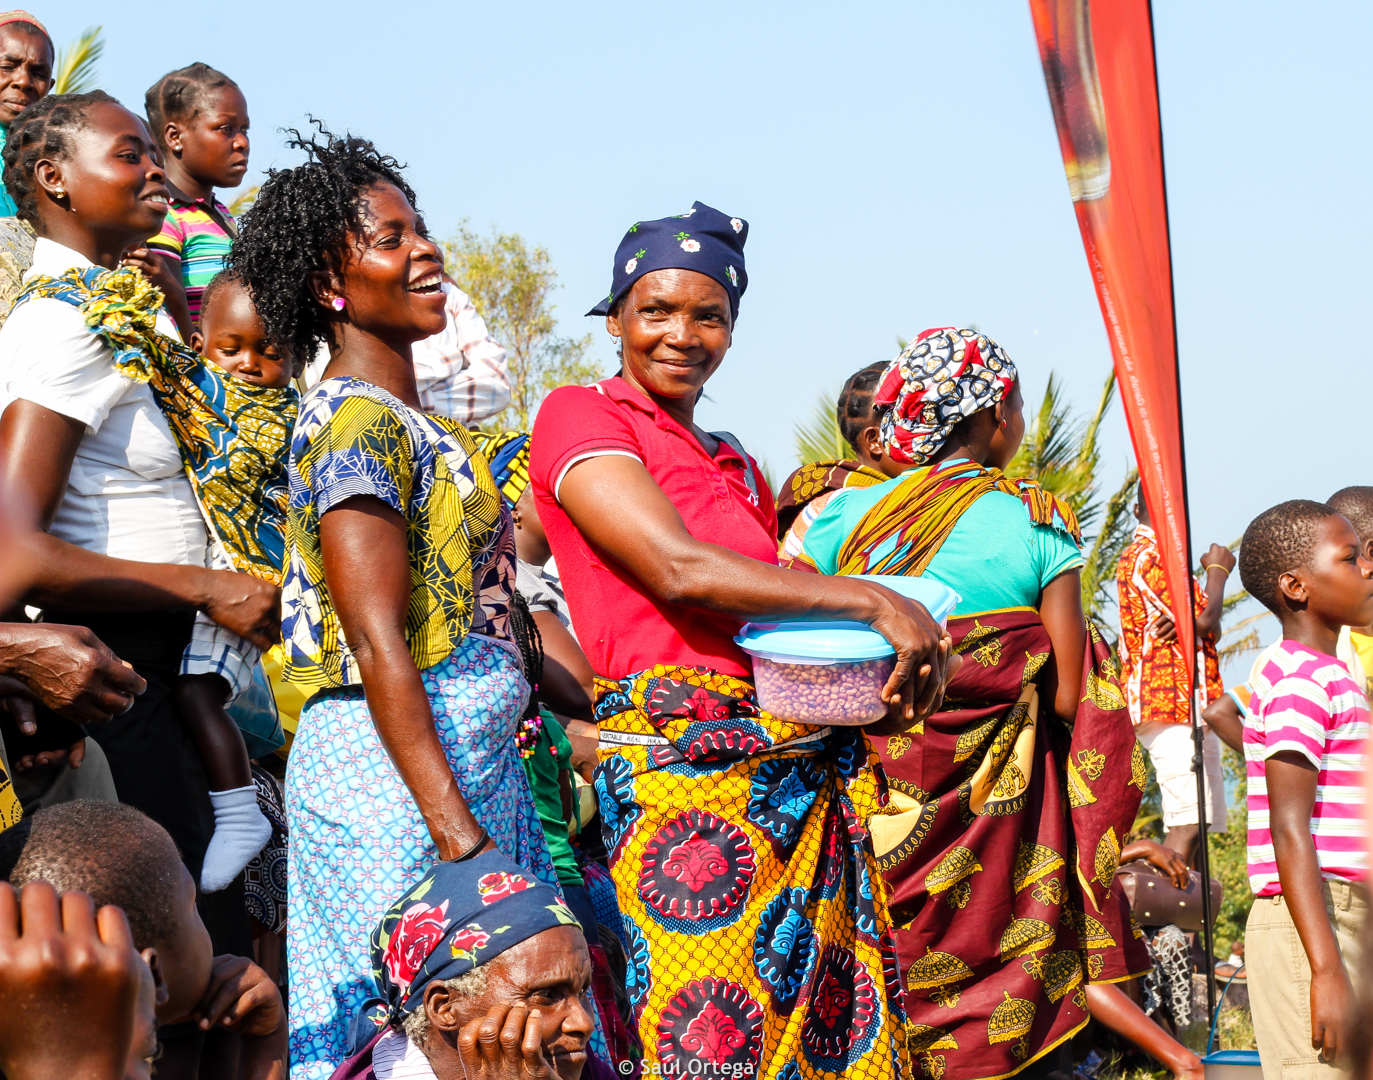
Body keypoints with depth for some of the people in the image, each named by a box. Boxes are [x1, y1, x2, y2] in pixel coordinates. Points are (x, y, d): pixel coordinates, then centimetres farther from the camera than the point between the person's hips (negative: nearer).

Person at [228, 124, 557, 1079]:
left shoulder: (412, 421, 18)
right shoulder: (356, 421, -12)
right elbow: (379, 649, -19)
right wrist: (458, 834, -23)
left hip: (474, 764, 9)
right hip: (404, 778, -9)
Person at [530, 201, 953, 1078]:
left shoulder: (739, 468, 25)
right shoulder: (581, 417, 2)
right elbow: (679, 569, -12)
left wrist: (873, 685, -3)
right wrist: (875, 603, -12)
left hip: (804, 769, 7)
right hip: (684, 767, -7)